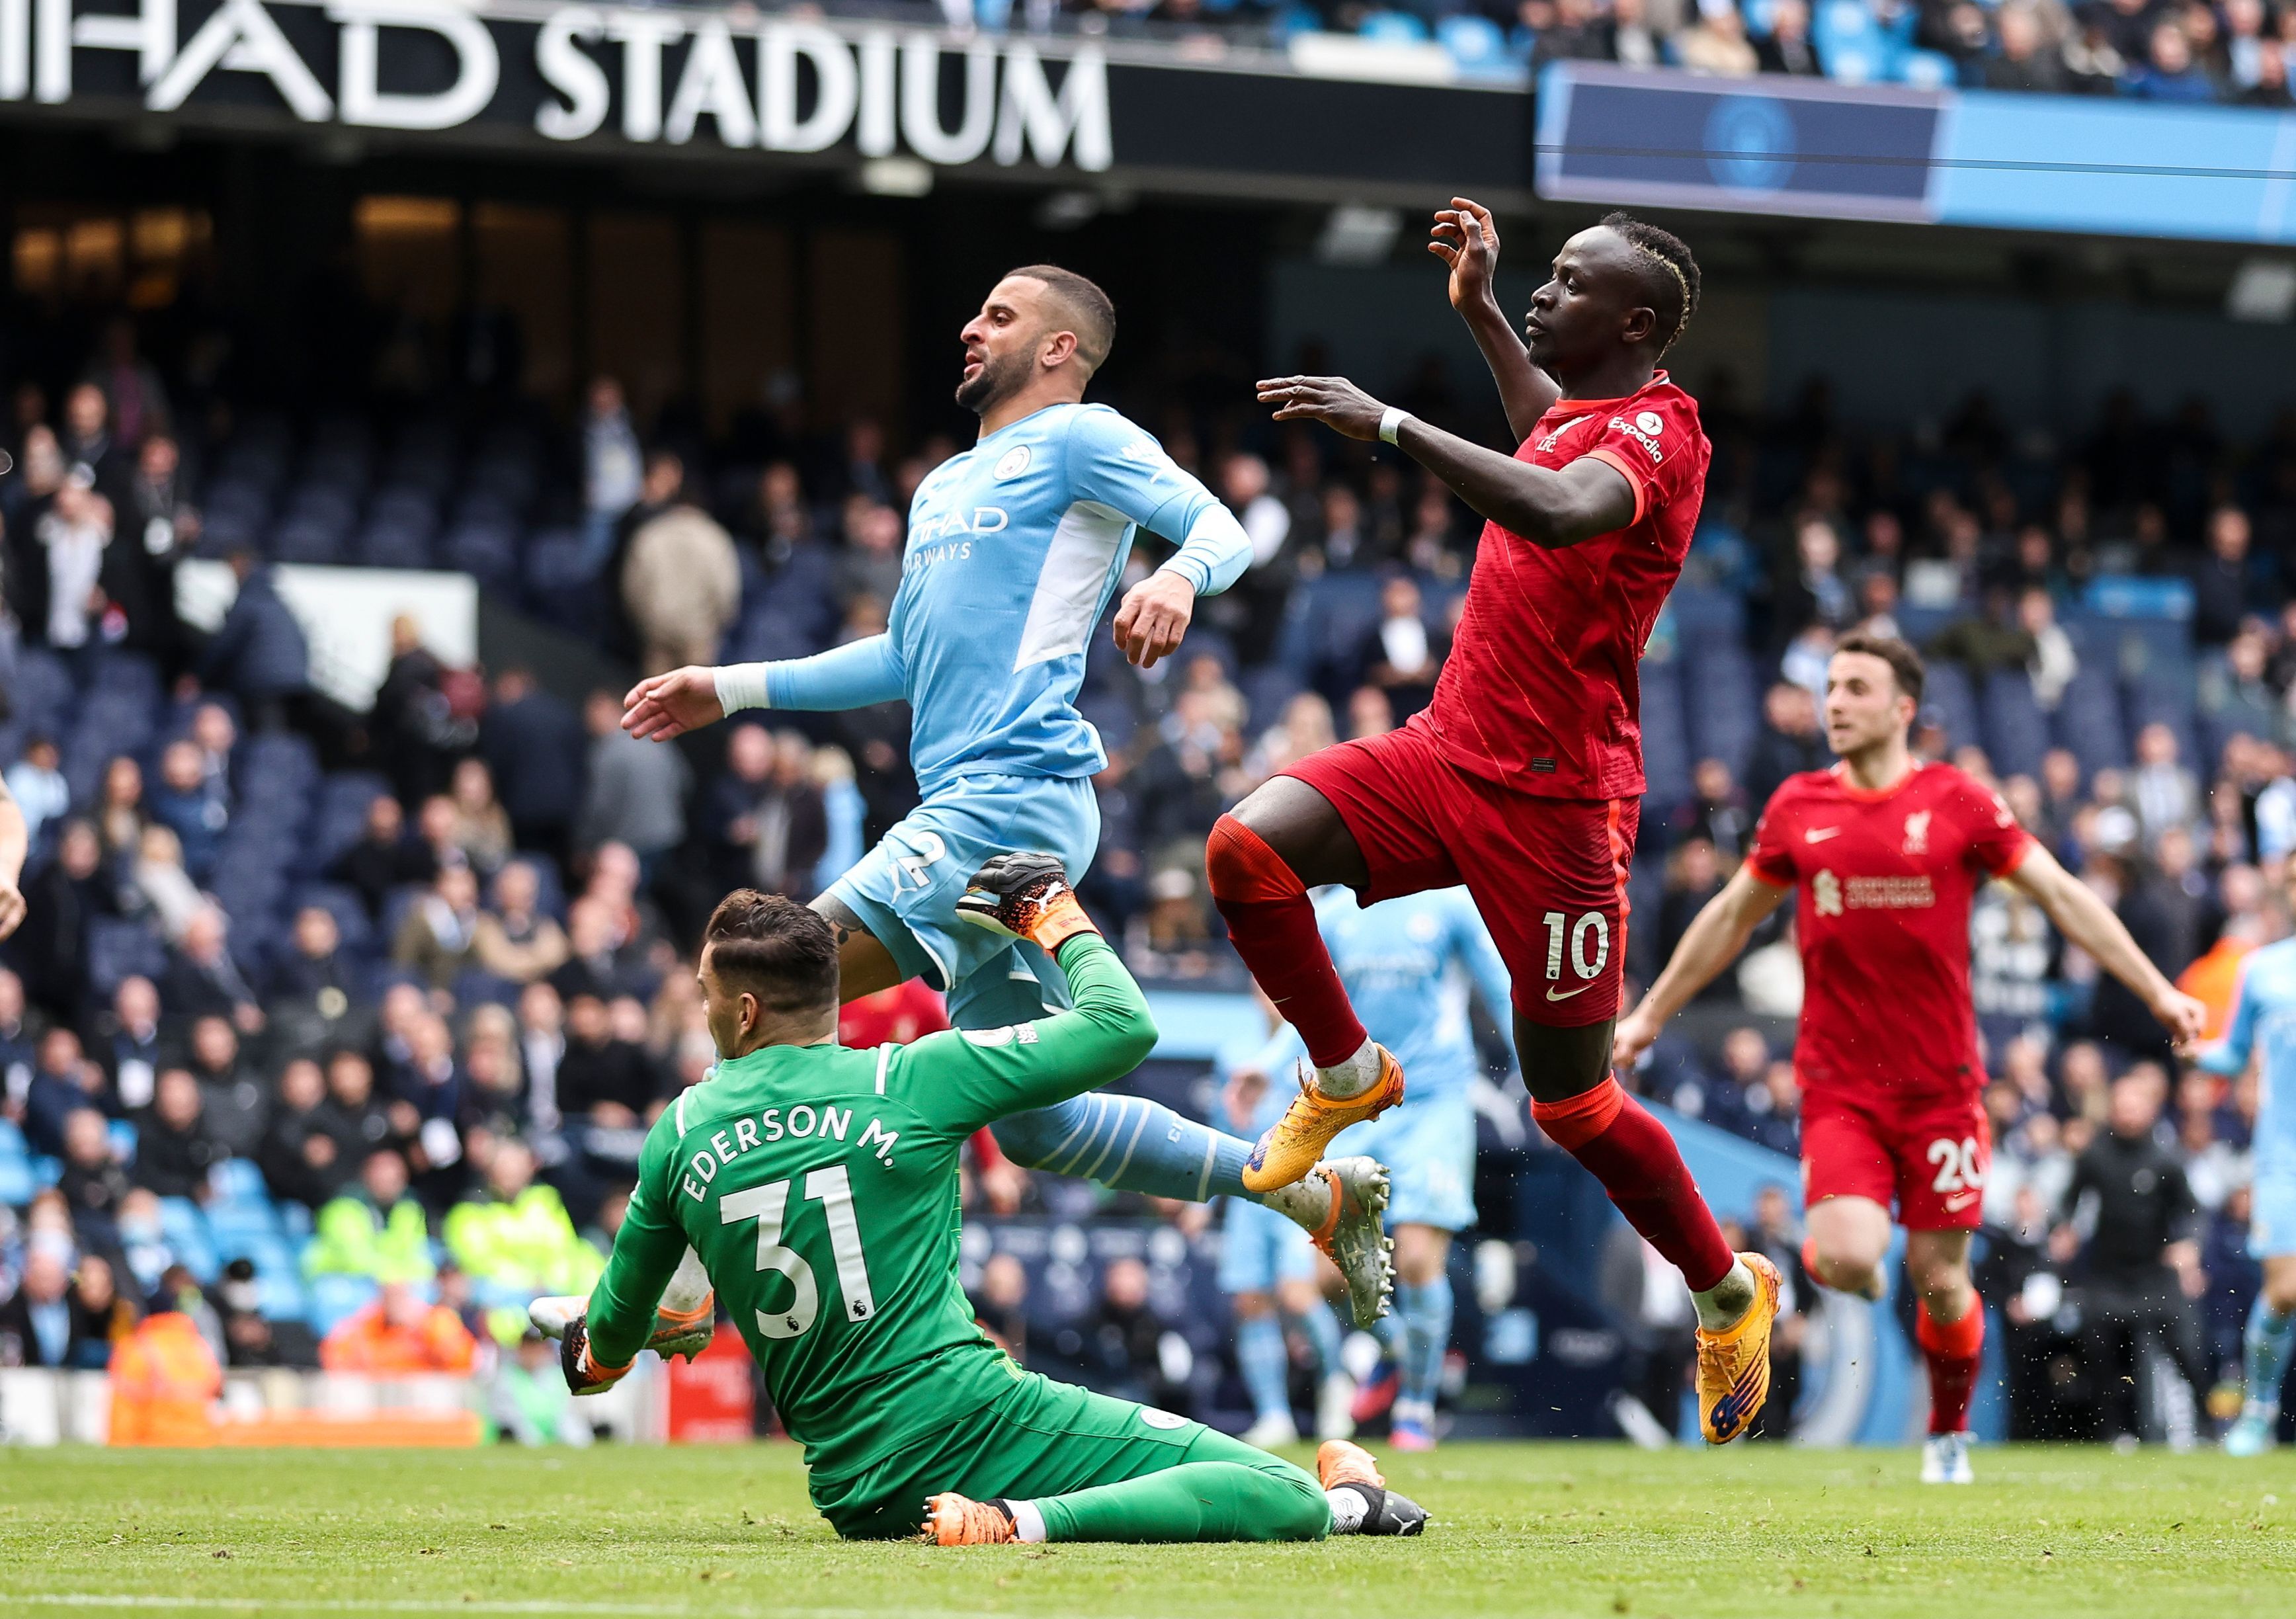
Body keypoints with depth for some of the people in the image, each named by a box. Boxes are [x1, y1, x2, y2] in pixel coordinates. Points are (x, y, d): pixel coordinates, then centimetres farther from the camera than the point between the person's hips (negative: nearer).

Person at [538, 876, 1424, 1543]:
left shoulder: (679, 1134, 8)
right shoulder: (911, 1078, -2)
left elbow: (618, 1321, 24)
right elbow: (1124, 1026, 2)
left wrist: (601, 1356, 48)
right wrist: (1063, 923, 20)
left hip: (852, 1494, 5)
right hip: (974, 1419, -5)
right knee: (1283, 1498, -13)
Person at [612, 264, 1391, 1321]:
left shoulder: (1080, 440, 3)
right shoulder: (945, 486, 29)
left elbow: (1220, 527, -10)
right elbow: (905, 660, 35)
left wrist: (1177, 577, -33)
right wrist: (731, 690, 32)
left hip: (1016, 792, -10)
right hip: (962, 807, 10)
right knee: (1037, 1124, 8)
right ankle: (1316, 1196, 16)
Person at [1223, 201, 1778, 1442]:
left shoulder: (1654, 431, -17)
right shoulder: (1579, 413, 11)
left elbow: (1565, 507, -41)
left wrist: (1388, 424, -40)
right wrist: (1478, 312, 33)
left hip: (1553, 802, -8)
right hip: (1448, 748, 8)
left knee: (1571, 1100, 1)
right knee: (1249, 849, -16)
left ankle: (1729, 1292, 23)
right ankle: (1346, 1079, 6)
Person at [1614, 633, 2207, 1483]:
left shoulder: (1957, 803, -3)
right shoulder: (1797, 807, 3)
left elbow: (2063, 895, 0)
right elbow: (1731, 917, 17)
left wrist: (2158, 991, -6)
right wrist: (1649, 1015, 21)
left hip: (1941, 1084, 0)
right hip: (1839, 1085, 1)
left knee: (1939, 1277, 2)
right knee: (1849, 1262, -20)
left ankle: (1949, 1436, 26)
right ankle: (1822, 1253, 17)